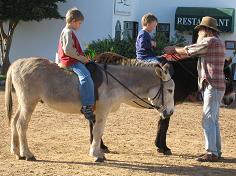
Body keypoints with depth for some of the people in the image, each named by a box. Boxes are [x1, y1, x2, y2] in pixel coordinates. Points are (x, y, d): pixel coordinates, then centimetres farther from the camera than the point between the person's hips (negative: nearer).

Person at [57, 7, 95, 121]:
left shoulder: (69, 32, 20)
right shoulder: (68, 32, -11)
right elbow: (68, 50, -20)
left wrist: (82, 58, 16)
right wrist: (81, 58, -15)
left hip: (74, 60, 11)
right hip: (71, 61, -11)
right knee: (85, 76, -30)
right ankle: (86, 106, -35)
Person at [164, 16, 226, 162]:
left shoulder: (211, 41, -12)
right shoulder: (215, 42, 20)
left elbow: (188, 51, -8)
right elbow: (193, 53, 21)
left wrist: (173, 50, 8)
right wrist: (175, 52, 19)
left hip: (212, 86, -10)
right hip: (215, 86, 10)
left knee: (208, 120, -11)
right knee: (213, 120, 14)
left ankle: (212, 153, -11)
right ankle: (217, 151, 18)